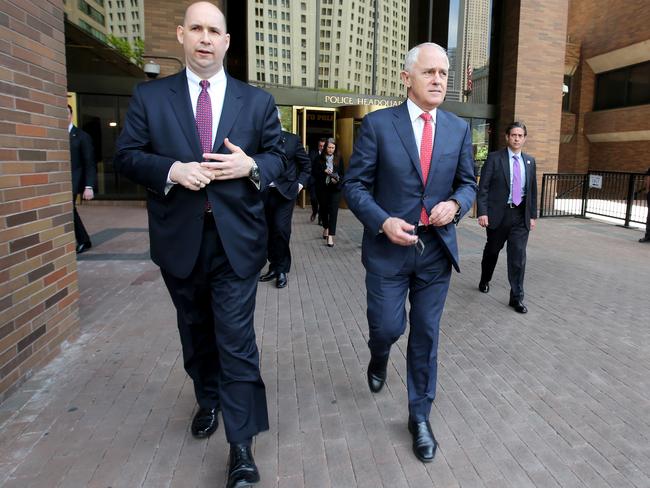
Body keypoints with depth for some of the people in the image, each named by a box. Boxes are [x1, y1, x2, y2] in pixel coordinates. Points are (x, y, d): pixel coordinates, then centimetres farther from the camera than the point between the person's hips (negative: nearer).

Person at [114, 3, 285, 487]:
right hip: (179, 238, 2)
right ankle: (208, 401, 45)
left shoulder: (257, 100, 5)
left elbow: (278, 157, 7)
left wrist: (251, 166, -15)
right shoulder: (150, 96, 5)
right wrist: (171, 170, -16)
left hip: (236, 238, -1)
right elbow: (127, 155, 3)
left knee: (237, 339, -3)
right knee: (196, 332, 19)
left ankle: (242, 446, 9)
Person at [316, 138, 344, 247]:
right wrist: (324, 171, -17)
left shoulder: (339, 158, 3)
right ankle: (325, 228, 39)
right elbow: (316, 172, 1)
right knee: (323, 209, 13)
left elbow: (342, 173, 3)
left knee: (333, 211, -8)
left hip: (335, 188, -1)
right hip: (323, 188, 1)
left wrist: (337, 180, -16)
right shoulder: (320, 158, 2)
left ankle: (330, 236, -10)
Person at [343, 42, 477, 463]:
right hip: (388, 247, -2)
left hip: (437, 250, 3)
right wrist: (383, 222, -18)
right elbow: (355, 184, -4)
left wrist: (455, 204, -10)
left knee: (426, 336, 9)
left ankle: (420, 416, 28)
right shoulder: (378, 124, -4)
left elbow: (468, 184, 13)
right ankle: (379, 359, 44)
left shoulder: (460, 129, 6)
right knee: (387, 328, 4)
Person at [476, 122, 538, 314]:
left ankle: (517, 297, 6)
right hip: (498, 213, -2)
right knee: (492, 250, 15)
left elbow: (533, 190, 13)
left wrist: (533, 215, 9)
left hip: (521, 215, 3)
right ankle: (485, 281, 40)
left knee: (518, 256, -2)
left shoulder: (530, 161, 9)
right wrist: (482, 212, -15)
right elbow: (483, 187, -8)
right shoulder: (494, 158, -4)